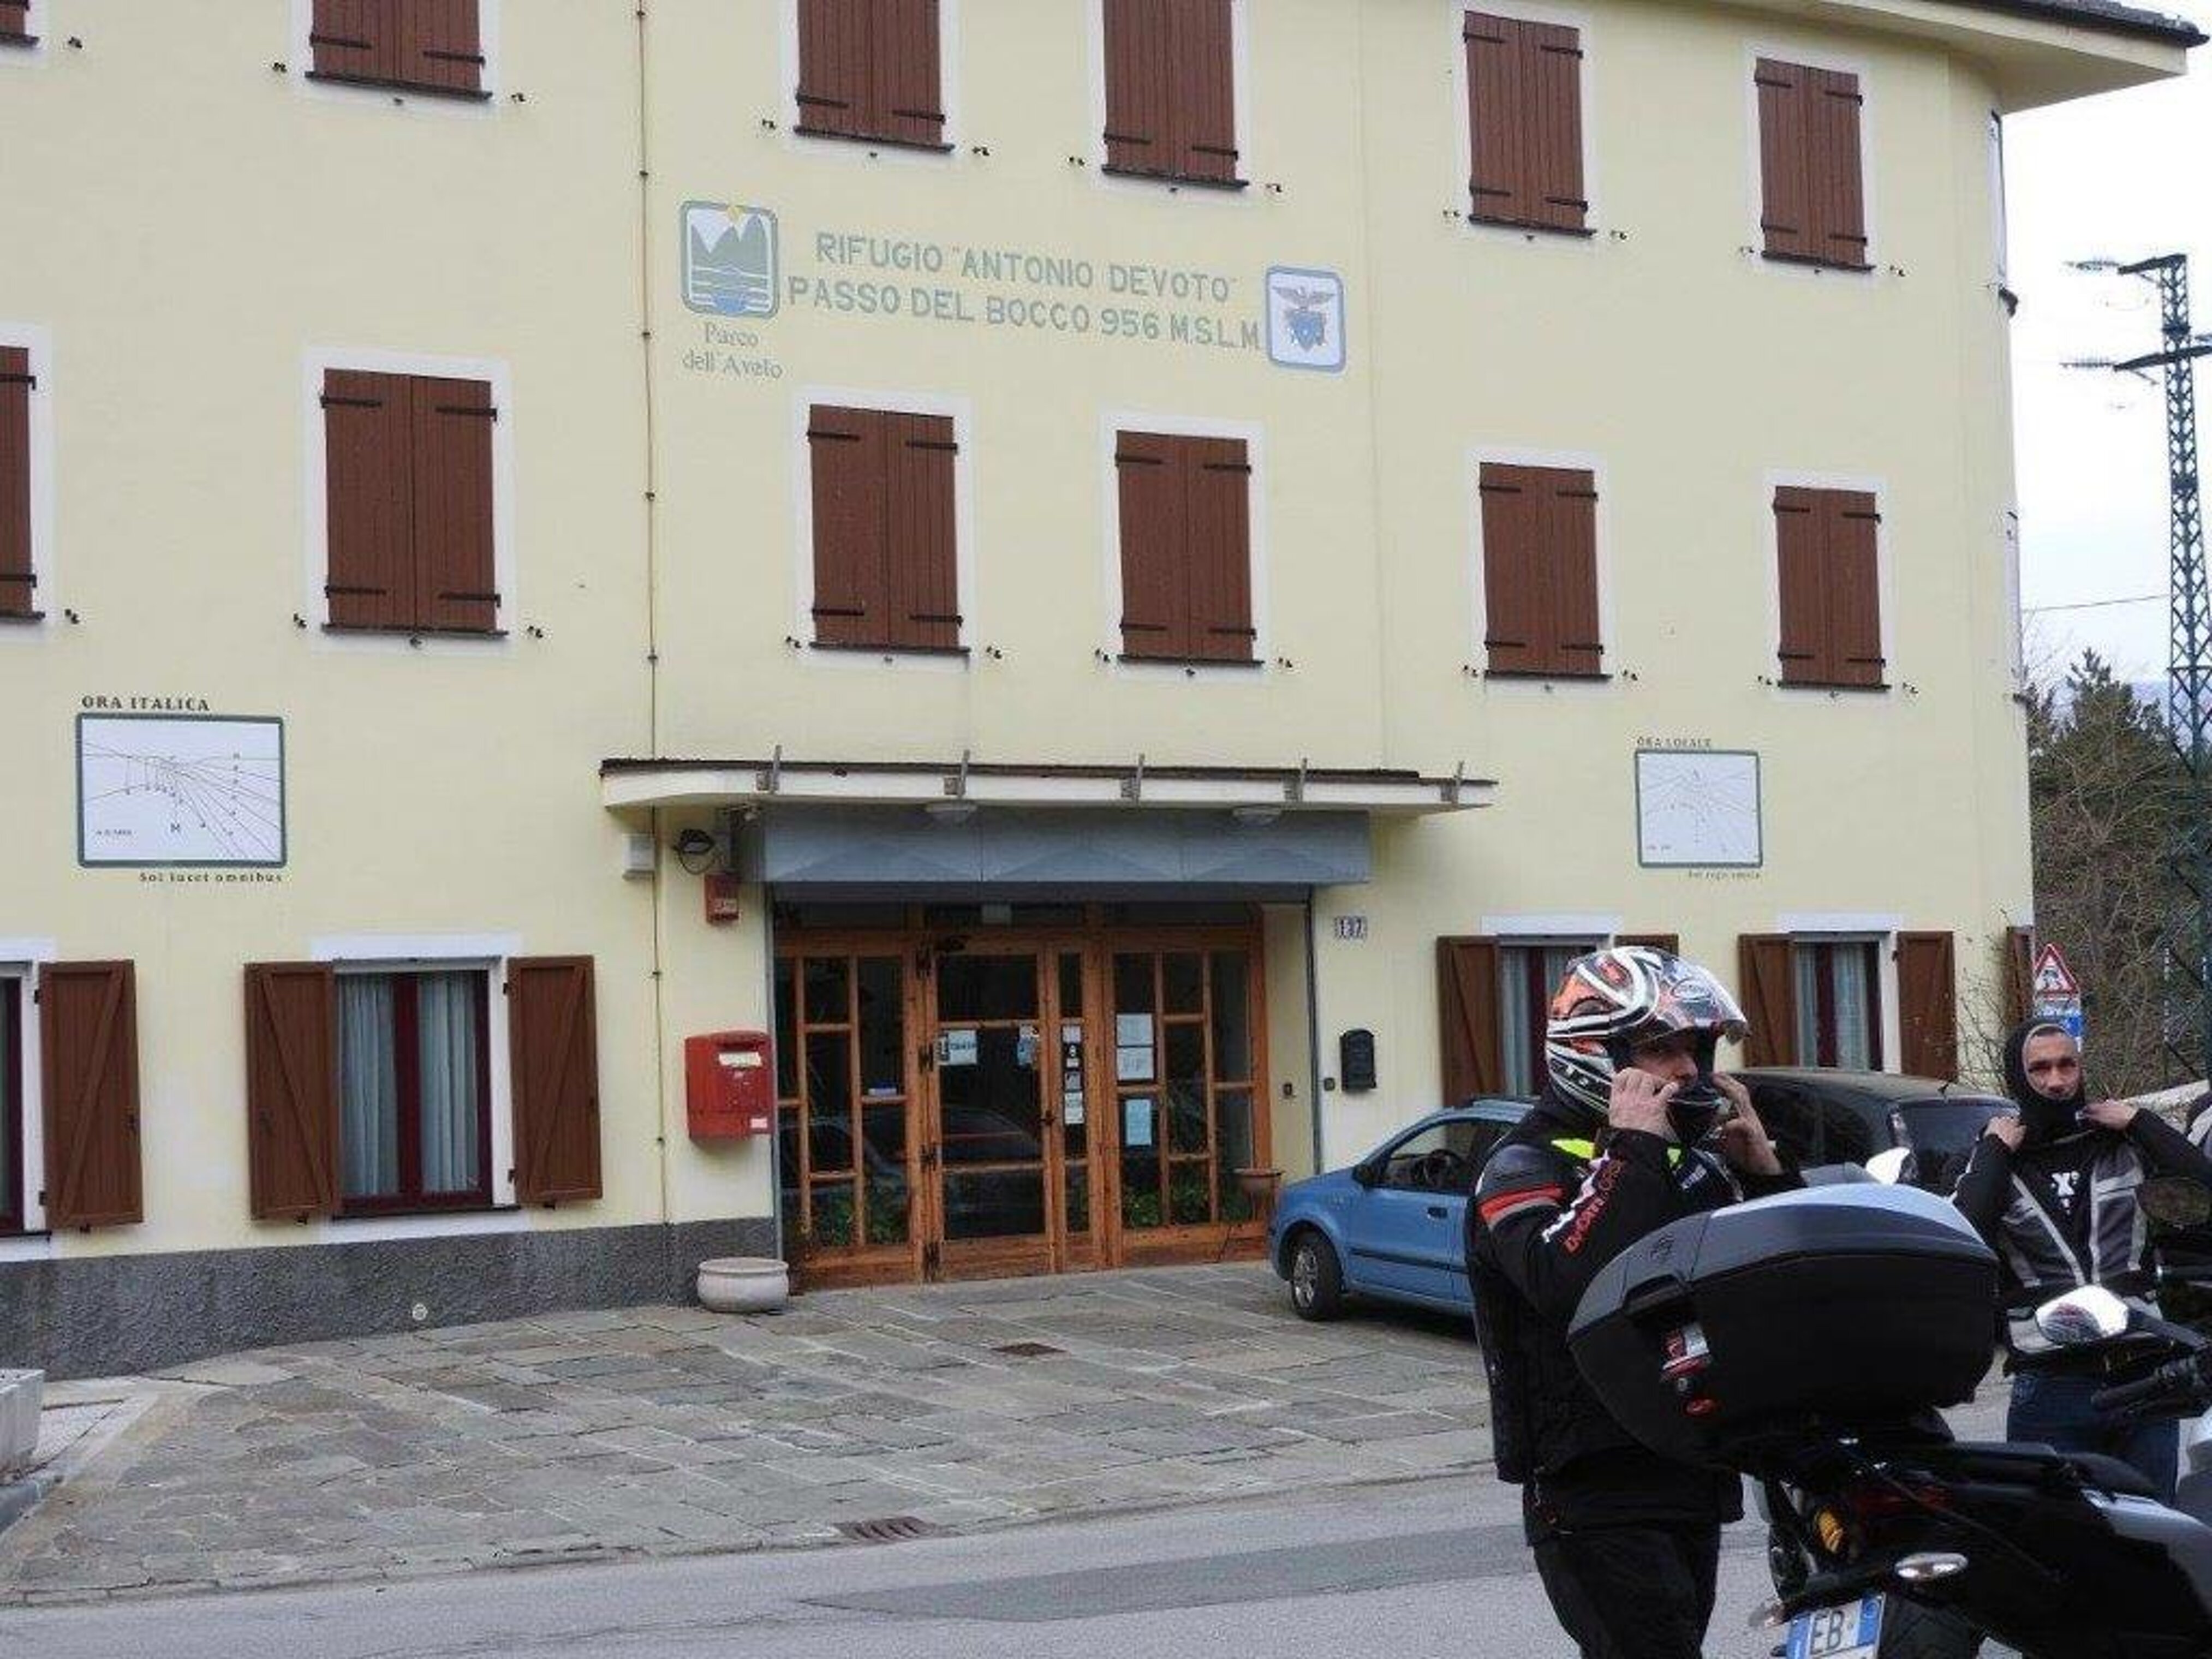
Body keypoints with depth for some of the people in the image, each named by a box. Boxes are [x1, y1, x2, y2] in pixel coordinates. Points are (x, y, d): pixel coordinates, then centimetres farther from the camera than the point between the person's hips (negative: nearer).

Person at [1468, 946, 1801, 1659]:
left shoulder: (1695, 1162, 15)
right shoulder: (1526, 1167, -8)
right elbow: (1572, 1286, -29)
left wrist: (1764, 1171, 2)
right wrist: (1632, 1152, -24)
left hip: (1697, 1487, 8)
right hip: (1600, 1500, -8)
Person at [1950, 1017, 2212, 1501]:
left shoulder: (2124, 1143, 9)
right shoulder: (1994, 1163, 5)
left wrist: (2139, 1122, -3)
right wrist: (1994, 1152, -8)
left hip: (2145, 1383, 2)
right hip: (2051, 1389, -2)